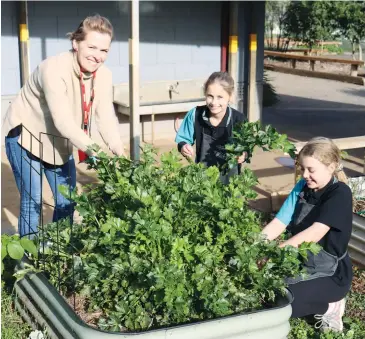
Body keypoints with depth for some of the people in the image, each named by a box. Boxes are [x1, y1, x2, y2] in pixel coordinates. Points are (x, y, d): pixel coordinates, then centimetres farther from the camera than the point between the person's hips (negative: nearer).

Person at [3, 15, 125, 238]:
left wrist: (118, 150, -38)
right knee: (32, 201, -6)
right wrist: (94, 150, -52)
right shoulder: (54, 69, -33)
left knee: (67, 200, 9)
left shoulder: (103, 75, -12)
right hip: (26, 136, -6)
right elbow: (63, 120, -41)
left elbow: (106, 116, -20)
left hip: (58, 140, 7)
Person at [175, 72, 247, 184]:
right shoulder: (195, 115, -14)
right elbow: (182, 139, -1)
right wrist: (183, 146, -23)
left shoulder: (239, 120, -18)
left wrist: (243, 156, -28)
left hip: (228, 177, -1)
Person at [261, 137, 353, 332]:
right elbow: (278, 223, -6)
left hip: (330, 272, -7)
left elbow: (314, 233, -31)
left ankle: (328, 305, 3)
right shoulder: (303, 187, 0)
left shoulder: (340, 193, -20)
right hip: (299, 261, 7)